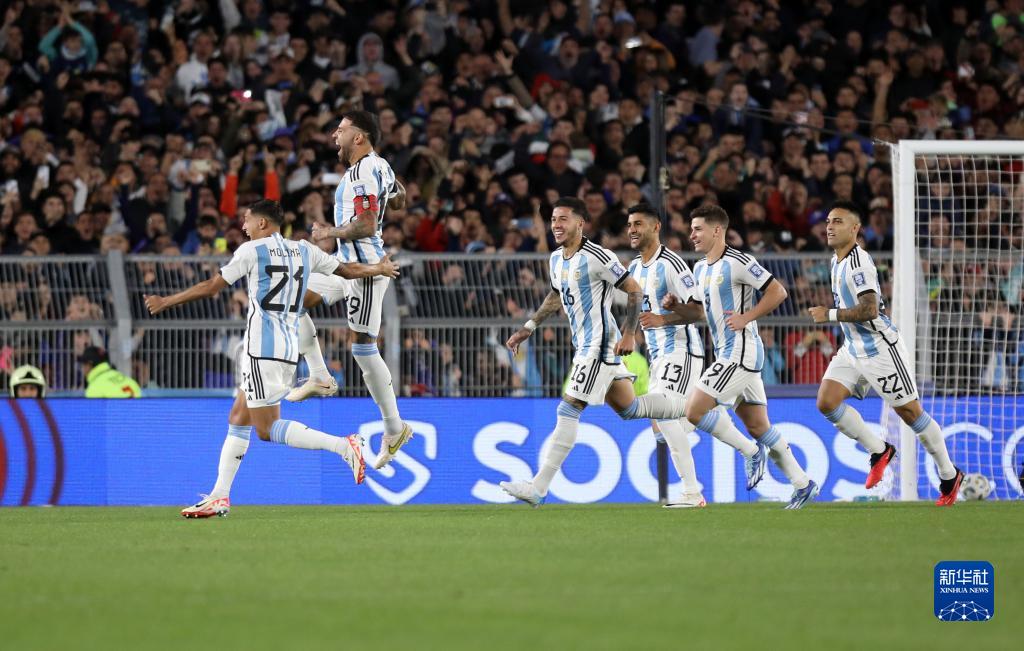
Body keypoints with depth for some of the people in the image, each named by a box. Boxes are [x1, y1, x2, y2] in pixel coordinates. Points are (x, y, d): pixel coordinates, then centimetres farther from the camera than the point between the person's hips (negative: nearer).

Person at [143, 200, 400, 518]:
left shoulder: (252, 250, -4)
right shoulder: (304, 251, 12)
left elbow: (211, 288, -1)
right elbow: (348, 270, 20)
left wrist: (165, 302, 10)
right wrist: (380, 269, 41)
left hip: (262, 349, -8)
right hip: (289, 350, 8)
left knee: (267, 428, -9)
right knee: (238, 419, 14)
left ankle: (343, 446, -21)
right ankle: (220, 496, 13)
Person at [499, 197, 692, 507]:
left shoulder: (597, 257, -16)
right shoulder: (557, 260, 11)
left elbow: (635, 291, -12)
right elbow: (556, 296, 29)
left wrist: (629, 333, -18)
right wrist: (528, 328, 24)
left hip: (599, 346, -10)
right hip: (585, 345, 10)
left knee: (569, 409, -12)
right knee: (629, 408, 15)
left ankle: (538, 487, -13)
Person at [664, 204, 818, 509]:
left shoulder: (737, 263, -13)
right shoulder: (700, 269, 15)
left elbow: (778, 291, -13)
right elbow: (704, 310, 25)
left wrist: (746, 317, -18)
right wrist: (676, 306, 6)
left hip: (740, 353, -9)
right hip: (726, 354, 9)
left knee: (695, 410, -14)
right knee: (758, 426, 10)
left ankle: (751, 451, 1)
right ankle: (802, 485, 16)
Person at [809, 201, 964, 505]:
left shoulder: (859, 262, -19)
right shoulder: (837, 260, 11)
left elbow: (870, 309, -28)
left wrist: (830, 315, -22)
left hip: (880, 348, -9)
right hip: (853, 350, 9)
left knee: (910, 412, -1)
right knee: (826, 402, -8)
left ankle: (949, 476, 13)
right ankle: (879, 451, 7)